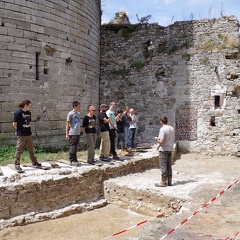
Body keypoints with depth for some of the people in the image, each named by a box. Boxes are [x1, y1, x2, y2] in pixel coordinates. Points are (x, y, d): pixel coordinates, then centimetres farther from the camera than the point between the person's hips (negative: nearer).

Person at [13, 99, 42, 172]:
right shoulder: (18, 113, -12)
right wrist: (20, 130, -1)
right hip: (21, 135, -7)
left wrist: (28, 130, 7)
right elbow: (14, 124, -11)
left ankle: (34, 162, 27)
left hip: (28, 134, 7)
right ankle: (17, 165, 6)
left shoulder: (28, 113, 9)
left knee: (31, 149, 16)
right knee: (19, 150, -1)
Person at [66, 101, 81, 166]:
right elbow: (67, 124, -7)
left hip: (78, 133, 7)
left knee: (76, 148, 12)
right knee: (72, 148, -2)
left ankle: (75, 160, 19)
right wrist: (67, 134, -11)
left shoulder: (78, 113, 14)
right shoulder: (70, 114, -8)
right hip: (72, 134, -7)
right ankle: (72, 160, 5)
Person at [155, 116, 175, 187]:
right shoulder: (172, 128, 8)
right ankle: (169, 181, 18)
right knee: (169, 166, 12)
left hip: (164, 150, -8)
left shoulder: (163, 129, -17)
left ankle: (163, 182, 3)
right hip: (170, 149, 8)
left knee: (163, 166, -1)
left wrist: (157, 139, -3)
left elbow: (161, 141, -22)